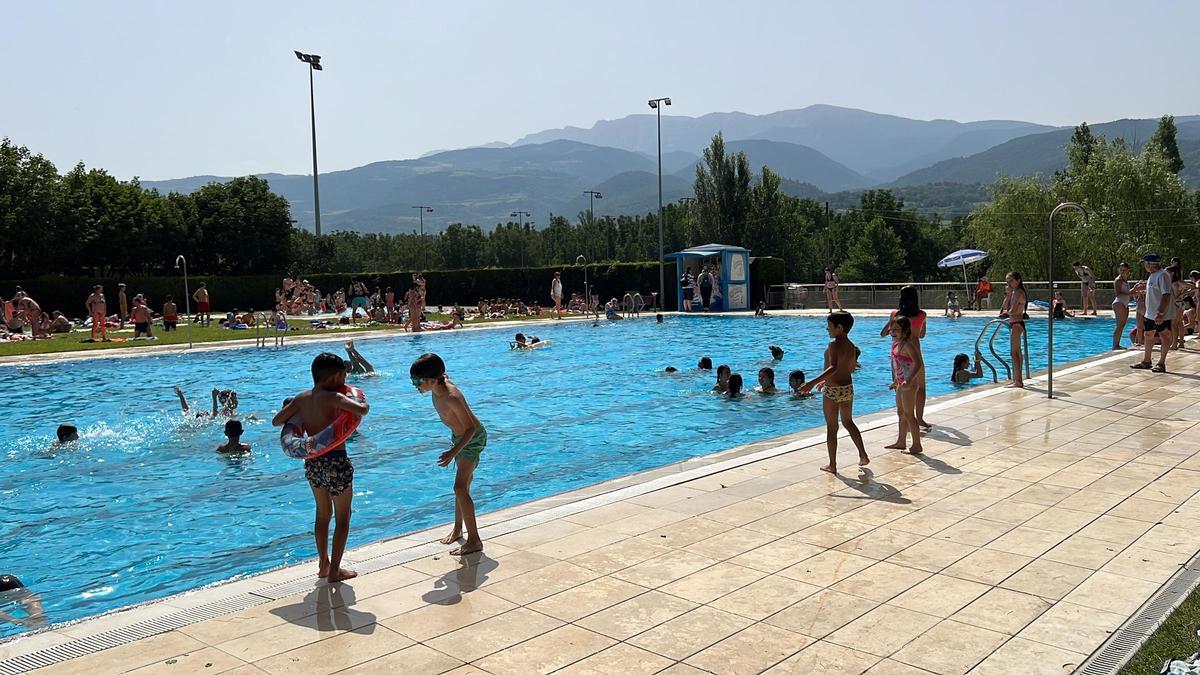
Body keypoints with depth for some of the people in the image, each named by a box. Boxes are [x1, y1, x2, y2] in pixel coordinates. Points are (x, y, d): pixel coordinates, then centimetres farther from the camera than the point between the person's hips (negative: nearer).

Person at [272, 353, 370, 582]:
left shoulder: (301, 398, 1)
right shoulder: (333, 398, -18)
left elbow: (276, 421, 8)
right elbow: (361, 410, -32)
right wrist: (364, 404, -11)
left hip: (312, 462, 6)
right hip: (336, 462, -6)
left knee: (322, 514, 23)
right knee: (343, 517, 10)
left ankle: (324, 565, 32)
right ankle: (334, 570, 13)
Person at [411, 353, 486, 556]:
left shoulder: (451, 397, -35)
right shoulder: (439, 384, -12)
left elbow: (471, 427, -30)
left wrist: (454, 452, -36)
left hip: (473, 438, -9)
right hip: (459, 436, 9)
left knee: (460, 488, -13)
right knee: (463, 486, 20)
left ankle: (474, 541, -7)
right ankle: (458, 529, 34)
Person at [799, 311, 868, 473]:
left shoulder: (834, 344, -19)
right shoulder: (851, 346, 6)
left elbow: (833, 368, -32)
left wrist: (813, 383, -40)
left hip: (832, 391, -7)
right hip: (848, 388, 7)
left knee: (831, 427, 5)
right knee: (848, 422, 25)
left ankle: (832, 465, 12)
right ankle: (863, 456, 27)